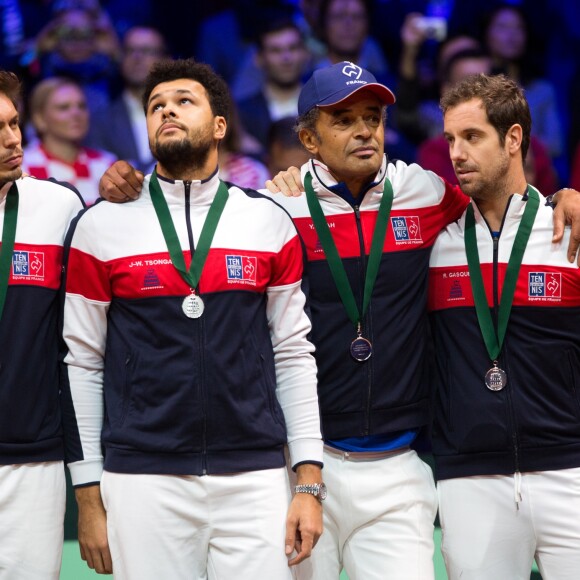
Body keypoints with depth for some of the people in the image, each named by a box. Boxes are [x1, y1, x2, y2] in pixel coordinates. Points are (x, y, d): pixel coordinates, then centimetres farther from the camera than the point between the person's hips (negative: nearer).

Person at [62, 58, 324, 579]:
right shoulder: (103, 227, 3)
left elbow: (293, 355, 8)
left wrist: (309, 482, 2)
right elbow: (83, 363, 5)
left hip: (254, 477, 1)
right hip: (142, 477, -1)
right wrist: (88, 498, 1)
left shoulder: (270, 223, 6)